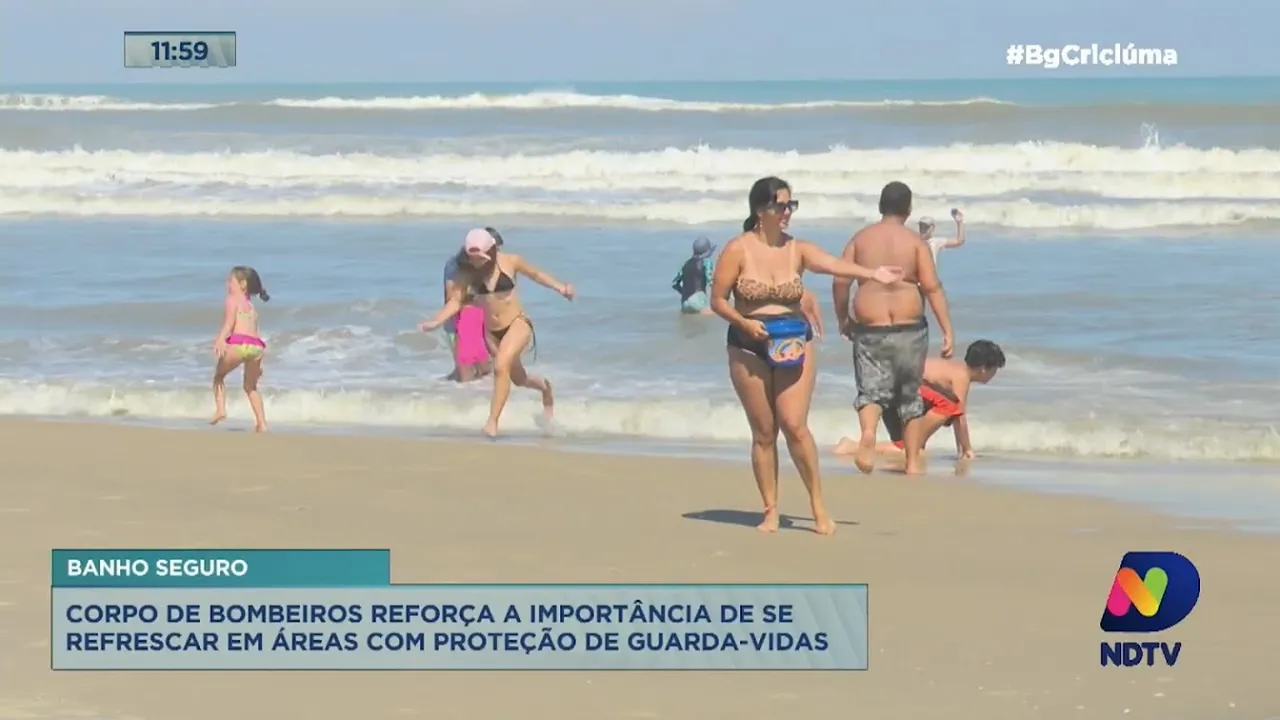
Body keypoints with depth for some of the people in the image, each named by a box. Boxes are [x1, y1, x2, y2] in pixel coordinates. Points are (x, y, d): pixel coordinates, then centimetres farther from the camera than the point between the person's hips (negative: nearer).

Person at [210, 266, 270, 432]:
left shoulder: (231, 299, 11)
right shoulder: (250, 305, 31)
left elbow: (229, 321, -7)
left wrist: (220, 339, -22)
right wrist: (258, 363, 35)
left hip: (239, 343, -6)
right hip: (257, 345, 6)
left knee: (219, 374, 17)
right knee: (251, 386, 22)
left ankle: (220, 409, -2)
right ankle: (261, 423, 12)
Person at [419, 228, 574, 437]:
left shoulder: (509, 262, -12)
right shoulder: (467, 273, -8)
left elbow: (535, 274, 5)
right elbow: (456, 300, -10)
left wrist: (560, 287, -2)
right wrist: (435, 322, -23)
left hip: (517, 323, -4)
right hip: (492, 331, 4)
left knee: (501, 367, -28)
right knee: (518, 378, 19)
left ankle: (493, 421, -24)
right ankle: (545, 387, 54)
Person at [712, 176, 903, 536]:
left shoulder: (798, 250, 1)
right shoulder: (738, 250, -5)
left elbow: (834, 264, -16)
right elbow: (718, 300, -3)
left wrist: (872, 274, -33)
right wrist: (745, 323, -20)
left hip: (793, 344, 1)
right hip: (749, 346, -1)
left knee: (795, 425, -9)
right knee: (764, 432, 4)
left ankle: (819, 506, 2)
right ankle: (771, 511, 14)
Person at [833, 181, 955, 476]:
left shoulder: (860, 239, 4)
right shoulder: (915, 242, -2)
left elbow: (840, 281, -1)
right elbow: (932, 287, -9)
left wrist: (842, 319, 14)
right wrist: (947, 330, -8)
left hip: (869, 328, 0)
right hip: (909, 327, 0)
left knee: (871, 389, 3)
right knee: (910, 396, 13)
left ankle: (868, 433, -29)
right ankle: (913, 461, 17)